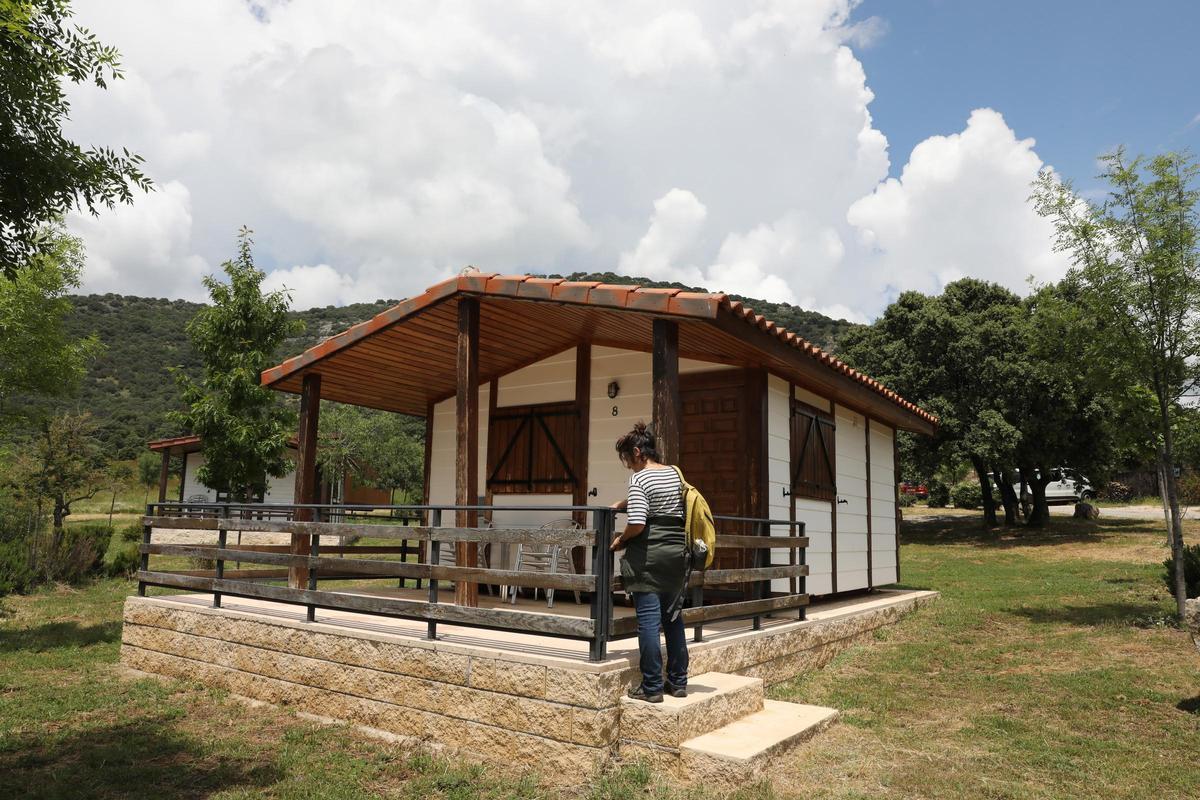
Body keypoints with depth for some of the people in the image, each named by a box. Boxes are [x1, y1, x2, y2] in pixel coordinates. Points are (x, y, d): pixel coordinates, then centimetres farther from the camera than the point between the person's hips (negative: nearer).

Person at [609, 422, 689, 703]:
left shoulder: (639, 478, -11)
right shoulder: (674, 474, 13)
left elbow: (637, 524, -20)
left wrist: (620, 540, -2)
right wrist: (620, 505, 31)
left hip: (648, 555, -7)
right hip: (677, 552, 8)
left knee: (648, 620, -2)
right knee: (673, 617, 14)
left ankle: (651, 687, 2)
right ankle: (678, 682, 20)